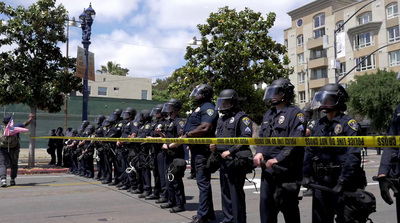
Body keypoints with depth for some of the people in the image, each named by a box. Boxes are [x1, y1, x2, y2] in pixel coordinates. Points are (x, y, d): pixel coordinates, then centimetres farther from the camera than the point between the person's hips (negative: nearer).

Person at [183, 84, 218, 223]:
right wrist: (188, 139, 10)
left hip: (203, 150, -11)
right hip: (197, 150, 11)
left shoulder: (208, 108, -10)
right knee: (203, 182, 15)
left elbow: (205, 128, -24)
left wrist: (187, 135, -15)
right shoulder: (200, 108, 22)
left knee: (203, 182, -8)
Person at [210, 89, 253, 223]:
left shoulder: (242, 117, -7)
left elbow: (246, 138, -16)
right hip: (223, 160, 9)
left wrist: (230, 151, -19)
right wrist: (214, 145, 7)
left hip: (235, 161, -9)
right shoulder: (221, 119, 19)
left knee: (236, 193, -5)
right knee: (225, 192, 15)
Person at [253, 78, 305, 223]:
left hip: (286, 169, -7)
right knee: (266, 205, 12)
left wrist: (277, 159, -21)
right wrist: (259, 152, -1)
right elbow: (262, 137, 19)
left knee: (288, 207, 4)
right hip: (267, 169, 7)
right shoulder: (268, 114, 18)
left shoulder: (295, 113, -7)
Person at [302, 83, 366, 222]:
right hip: (320, 182, 6)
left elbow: (353, 156, -17)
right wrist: (306, 175, 8)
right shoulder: (319, 124, 11)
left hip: (342, 181, -6)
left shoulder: (348, 124, -9)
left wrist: (342, 182, -21)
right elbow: (309, 151, 14)